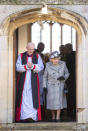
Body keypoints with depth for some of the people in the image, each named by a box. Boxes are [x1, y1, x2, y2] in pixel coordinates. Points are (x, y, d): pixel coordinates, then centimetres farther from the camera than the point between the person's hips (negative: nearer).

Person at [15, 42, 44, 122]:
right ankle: (23, 115, 4)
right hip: (23, 80, 0)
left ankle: (33, 116, -1)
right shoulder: (21, 56, 7)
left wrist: (33, 66, -19)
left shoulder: (37, 56, 7)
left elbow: (41, 67, -3)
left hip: (33, 80, 0)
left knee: (33, 97, -4)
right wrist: (26, 66, -18)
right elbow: (18, 67, -3)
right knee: (23, 97, -1)